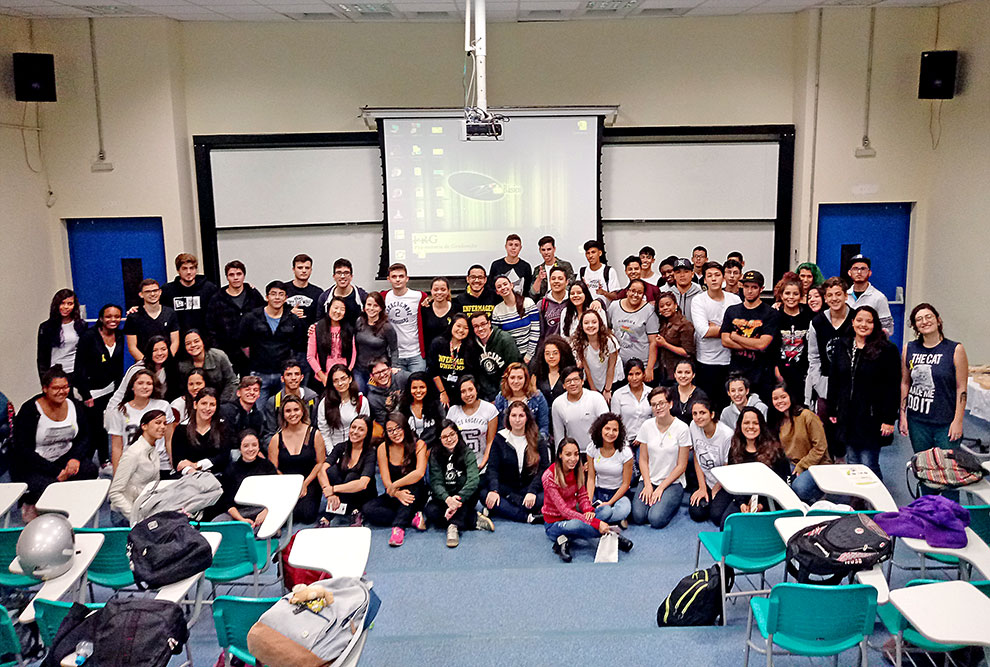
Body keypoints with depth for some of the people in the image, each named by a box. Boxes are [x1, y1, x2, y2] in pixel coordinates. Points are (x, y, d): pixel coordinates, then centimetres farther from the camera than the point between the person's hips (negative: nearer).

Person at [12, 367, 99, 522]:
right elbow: (23, 450, -15)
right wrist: (55, 472, -23)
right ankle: (31, 507, 4)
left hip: (65, 458, 4)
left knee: (90, 470, -25)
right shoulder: (29, 411, -13)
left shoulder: (75, 406, 2)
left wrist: (75, 458, -16)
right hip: (32, 467, -4)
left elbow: (84, 437, 7)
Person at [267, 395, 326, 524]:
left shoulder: (314, 433, 2)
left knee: (307, 515, -25)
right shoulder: (277, 438, 6)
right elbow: (273, 469, 3)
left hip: (309, 483, -1)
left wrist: (305, 484, -8)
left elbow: (320, 463, 2)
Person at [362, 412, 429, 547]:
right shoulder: (383, 448, -3)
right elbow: (386, 481, -9)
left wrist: (395, 485, -19)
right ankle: (413, 519, -24)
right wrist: (397, 493, -29)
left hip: (416, 495, -2)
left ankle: (399, 526, -34)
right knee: (368, 509, -22)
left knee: (413, 487, -35)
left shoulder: (418, 445, -8)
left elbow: (419, 473, -22)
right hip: (393, 496, 3)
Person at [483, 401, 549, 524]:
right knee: (484, 494, -30)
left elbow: (543, 469, -4)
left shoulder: (538, 440, 4)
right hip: (505, 488, 1)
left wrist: (532, 491, -21)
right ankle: (528, 517, -36)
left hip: (529, 487, -1)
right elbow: (492, 468, -2)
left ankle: (498, 509, -28)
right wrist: (494, 490, -21)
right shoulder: (499, 439, 6)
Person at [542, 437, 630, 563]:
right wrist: (595, 523, -34)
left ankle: (566, 540, -22)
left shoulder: (578, 470, -3)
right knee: (578, 524, -39)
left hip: (573, 515, 7)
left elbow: (582, 496, 6)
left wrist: (588, 511, -19)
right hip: (554, 523, -7)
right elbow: (564, 510, -27)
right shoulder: (549, 477, -23)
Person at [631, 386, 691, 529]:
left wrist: (661, 488, -11)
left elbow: (681, 466, -7)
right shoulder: (647, 426, 0)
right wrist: (648, 485, -8)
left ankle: (672, 502, 7)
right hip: (649, 480, 3)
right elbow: (643, 459, 5)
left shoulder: (681, 428, -9)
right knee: (638, 516, -20)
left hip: (672, 482, -3)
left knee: (656, 519, -23)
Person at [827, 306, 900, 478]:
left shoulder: (887, 350, -6)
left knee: (869, 466, -2)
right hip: (847, 417, 5)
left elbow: (893, 387, -8)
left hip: (871, 418, -5)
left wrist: (889, 419, -12)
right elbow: (833, 380, 13)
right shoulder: (843, 346, 9)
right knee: (852, 464, 12)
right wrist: (832, 411, 10)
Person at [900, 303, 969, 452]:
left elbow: (961, 388, -4)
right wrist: (902, 415, 7)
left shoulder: (956, 349, -4)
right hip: (917, 420, 3)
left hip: (946, 423, -3)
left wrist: (958, 421, -8)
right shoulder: (909, 348, 4)